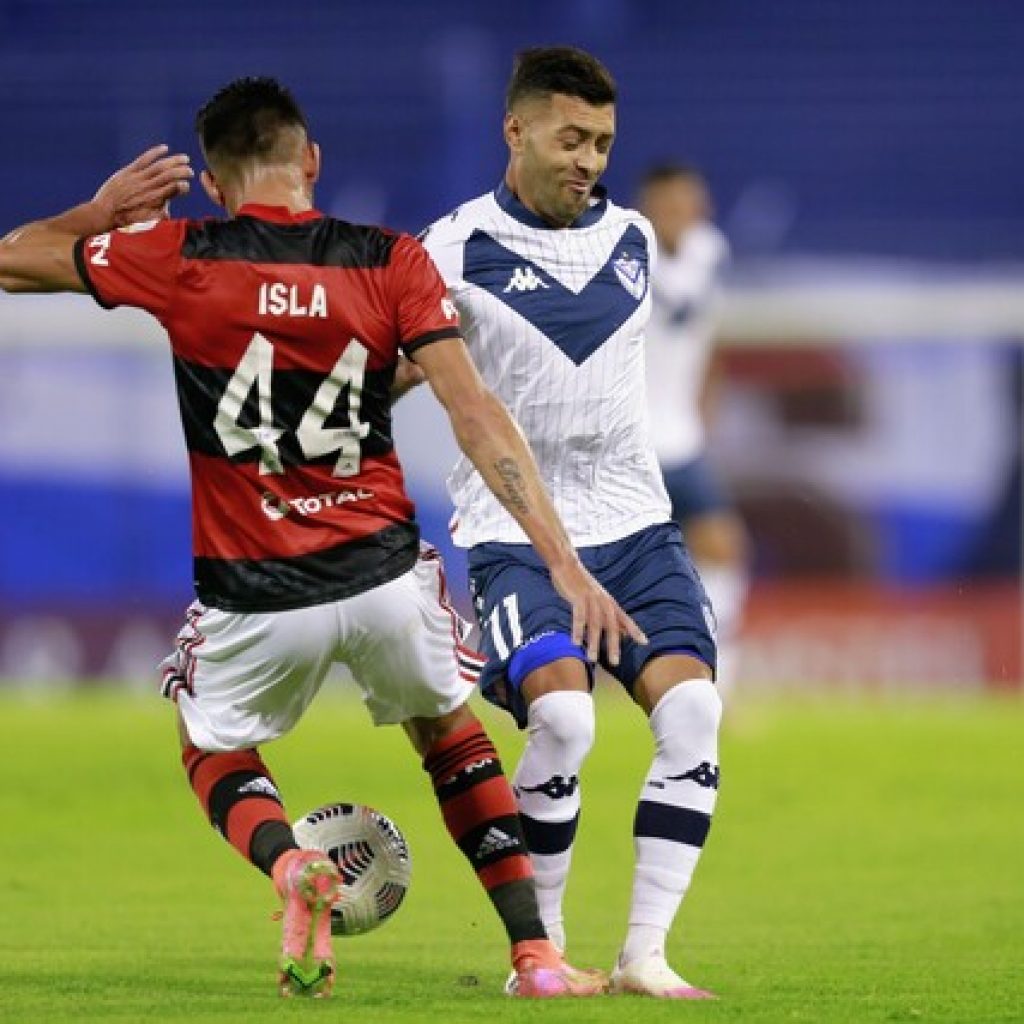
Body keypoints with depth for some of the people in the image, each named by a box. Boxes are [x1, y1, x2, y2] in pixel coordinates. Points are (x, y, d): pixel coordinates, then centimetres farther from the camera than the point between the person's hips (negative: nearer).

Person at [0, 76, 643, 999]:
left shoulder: (178, 259, -5)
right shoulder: (391, 263, -2)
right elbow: (476, 417, -9)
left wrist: (101, 212, 23)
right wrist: (567, 566, -9)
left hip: (254, 596, -1)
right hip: (384, 576, 1)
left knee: (213, 750, 26)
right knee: (449, 733, 29)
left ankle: (290, 866, -7)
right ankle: (535, 956, 18)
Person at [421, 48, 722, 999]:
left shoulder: (633, 240, 10)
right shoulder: (456, 249, -6)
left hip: (633, 527, 5)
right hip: (514, 535, -5)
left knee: (692, 707, -16)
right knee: (562, 717, -26)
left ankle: (644, 955, -9)